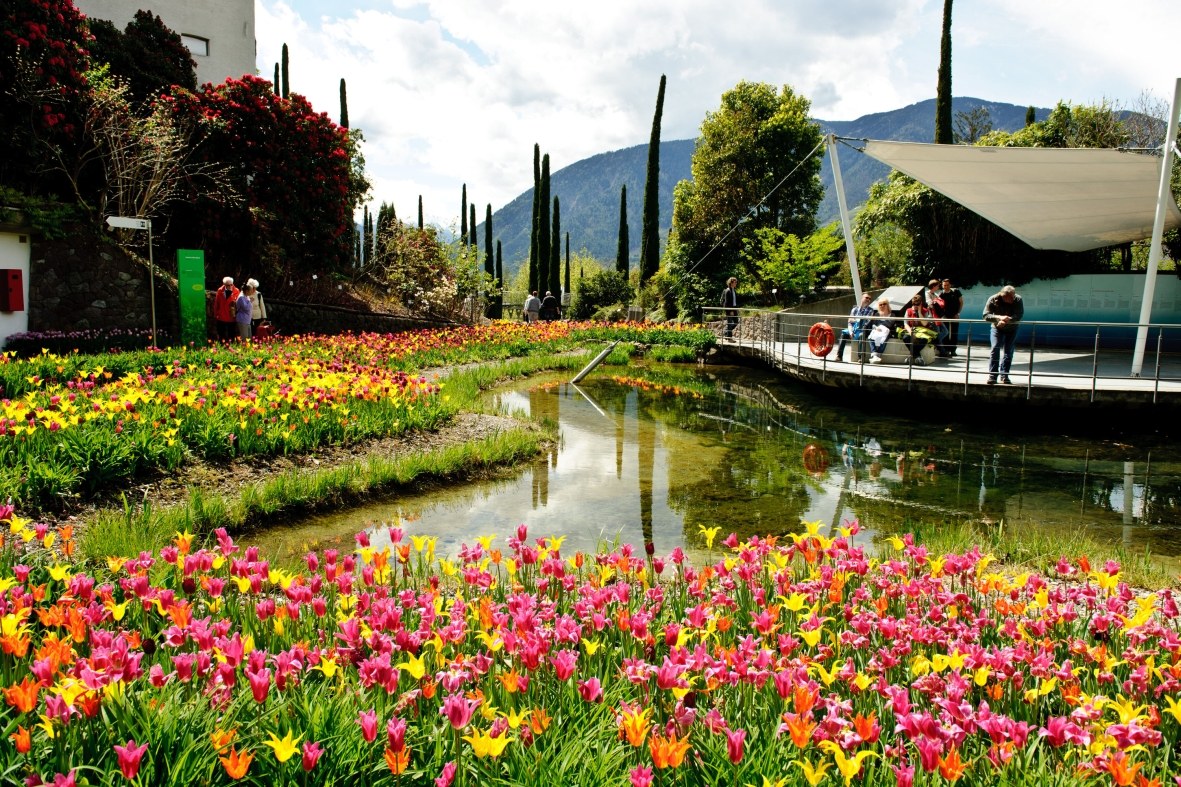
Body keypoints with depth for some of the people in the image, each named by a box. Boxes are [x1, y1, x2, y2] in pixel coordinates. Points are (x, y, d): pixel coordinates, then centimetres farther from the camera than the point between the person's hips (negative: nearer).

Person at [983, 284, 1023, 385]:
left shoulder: (1018, 300, -19)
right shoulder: (993, 300, -21)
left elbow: (1019, 315, -26)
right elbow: (986, 316, -26)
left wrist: (1007, 320, -40)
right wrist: (1000, 317, -42)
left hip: (1011, 329, 1)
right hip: (997, 328, -1)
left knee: (1008, 351, 0)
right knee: (995, 349, -11)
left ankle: (1004, 376, 7)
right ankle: (992, 376, -8)